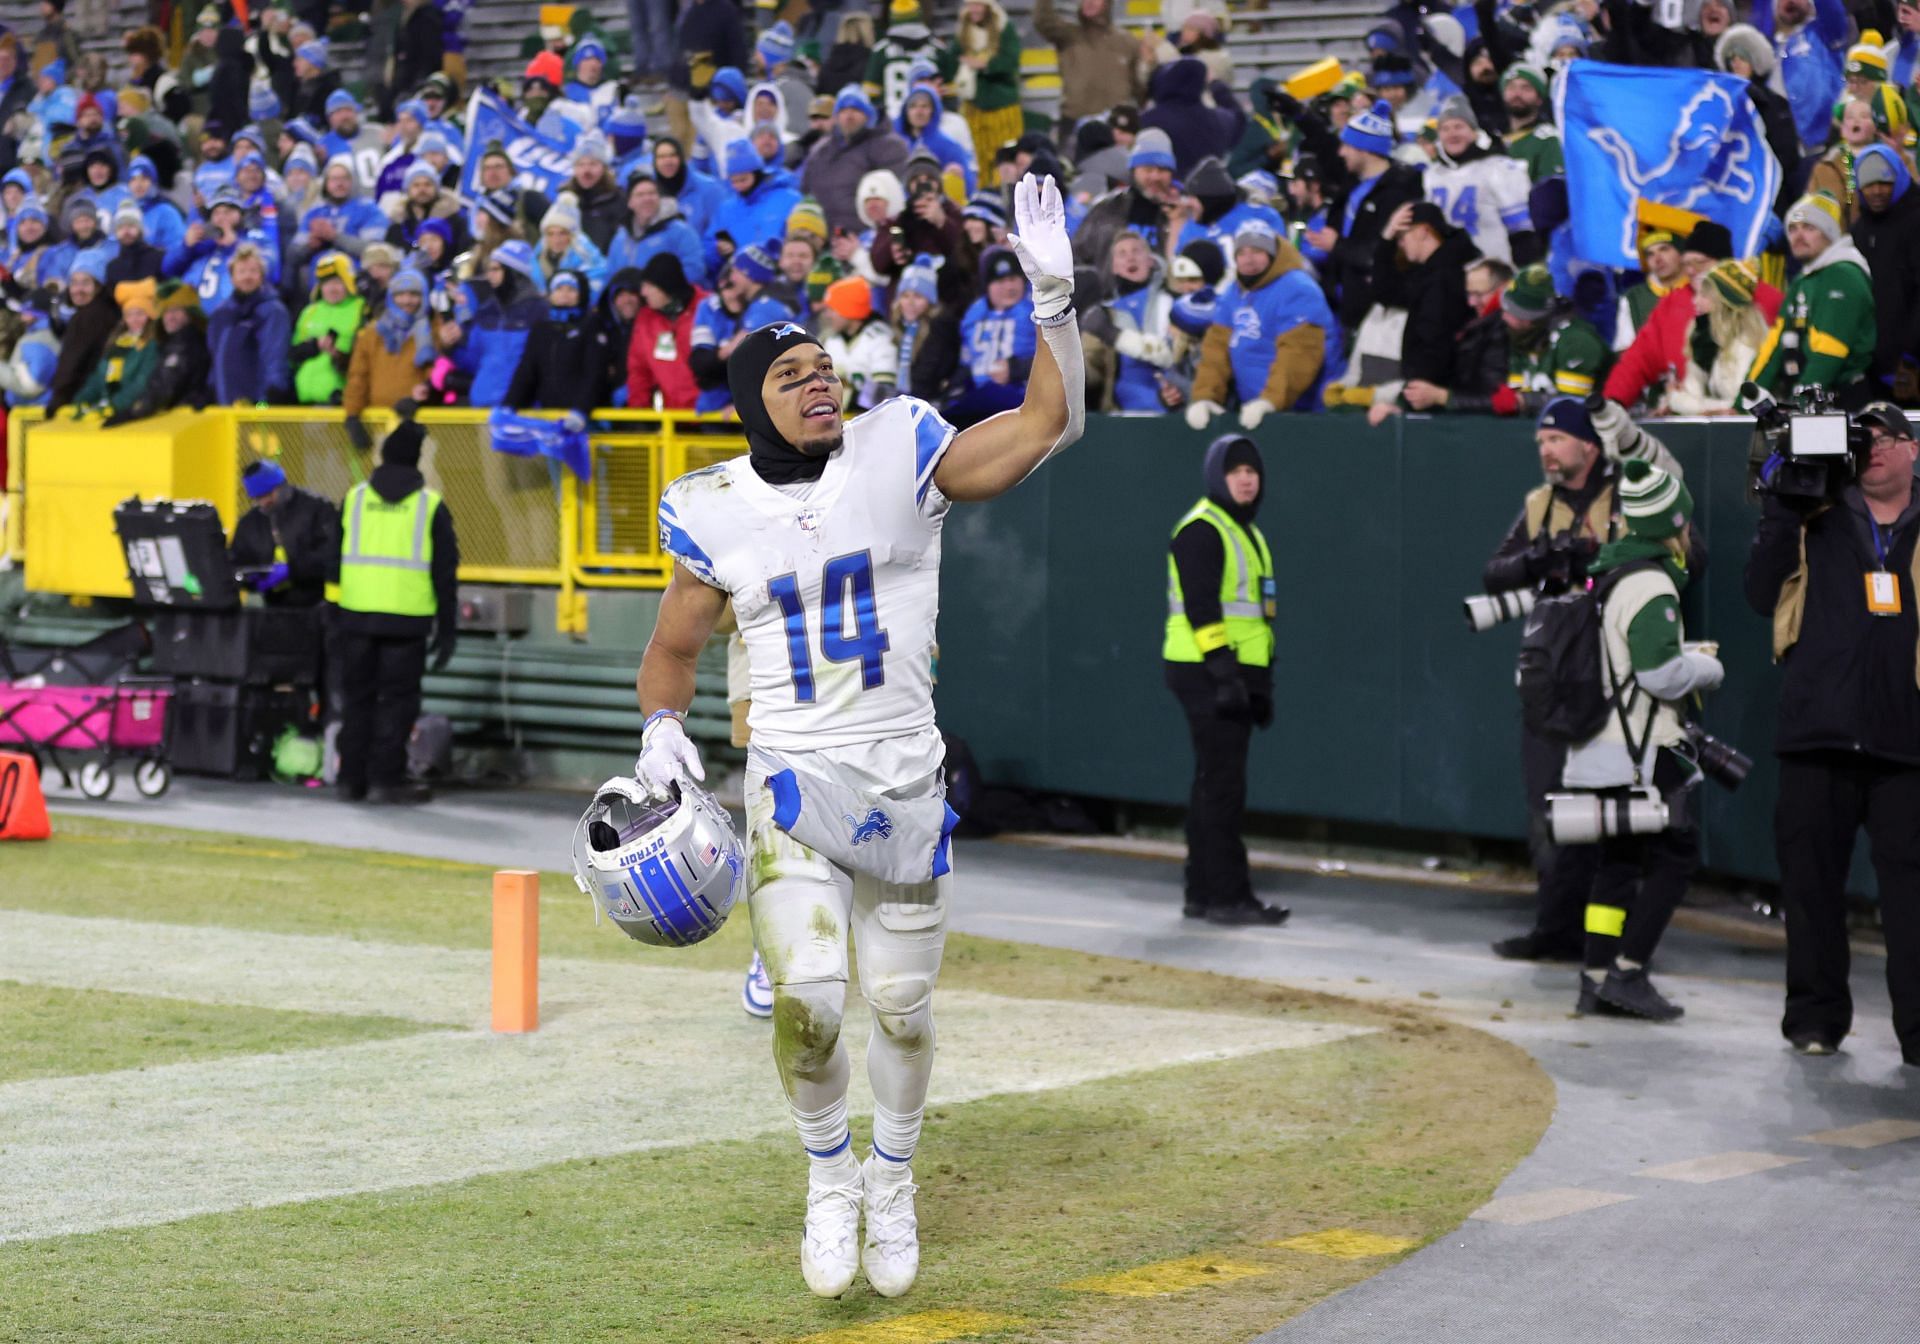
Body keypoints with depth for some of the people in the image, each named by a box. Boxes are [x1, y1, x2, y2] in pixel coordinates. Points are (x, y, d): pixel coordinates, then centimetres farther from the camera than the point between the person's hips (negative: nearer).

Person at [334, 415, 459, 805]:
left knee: (357, 697, 10)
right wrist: (446, 628, 7)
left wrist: (334, 619, 18)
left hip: (356, 613, 3)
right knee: (397, 700, 2)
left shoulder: (355, 498, 9)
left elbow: (334, 560, 12)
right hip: (407, 619, -3)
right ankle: (386, 778, -1)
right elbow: (444, 571, 2)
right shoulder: (430, 506, 2)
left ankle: (351, 778, 11)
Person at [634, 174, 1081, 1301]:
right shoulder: (718, 511, 0)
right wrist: (662, 729, -7)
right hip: (794, 774, -1)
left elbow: (1051, 425, -4)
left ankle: (893, 1178, 34)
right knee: (807, 999, -17)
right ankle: (830, 1177, 10)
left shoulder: (900, 455, -2)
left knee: (903, 1007, 7)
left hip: (907, 775, 1)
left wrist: (1053, 293, -14)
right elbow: (674, 647, 12)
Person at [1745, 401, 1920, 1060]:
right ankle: (1816, 1017, 17)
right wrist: (1777, 511, -5)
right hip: (1818, 732, 1)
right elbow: (1763, 596, 2)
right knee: (1811, 875, 5)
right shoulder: (1814, 518, 11)